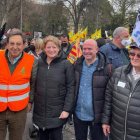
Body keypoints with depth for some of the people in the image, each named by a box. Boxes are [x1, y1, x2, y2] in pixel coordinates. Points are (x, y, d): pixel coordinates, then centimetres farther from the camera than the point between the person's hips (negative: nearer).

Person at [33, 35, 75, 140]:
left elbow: (71, 88, -9)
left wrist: (67, 109, -13)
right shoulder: (38, 63, 2)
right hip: (40, 112, 3)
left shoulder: (66, 64, -8)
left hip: (57, 113, -3)